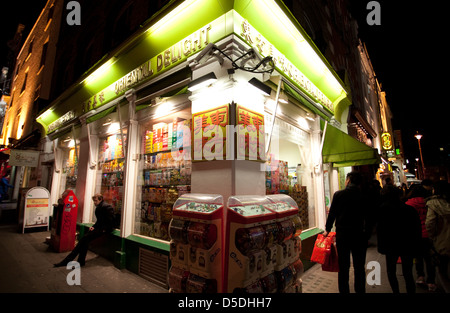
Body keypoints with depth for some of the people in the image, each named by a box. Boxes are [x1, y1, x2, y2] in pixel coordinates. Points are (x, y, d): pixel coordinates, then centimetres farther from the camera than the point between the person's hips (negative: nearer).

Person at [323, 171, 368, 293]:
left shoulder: (338, 194, -8)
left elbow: (332, 213, -2)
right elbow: (368, 217, 2)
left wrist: (327, 230, 11)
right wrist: (367, 233, 17)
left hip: (342, 234, -1)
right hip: (359, 234, 1)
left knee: (343, 267, 10)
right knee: (359, 267, 15)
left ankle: (344, 290, 20)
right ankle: (360, 290, 26)